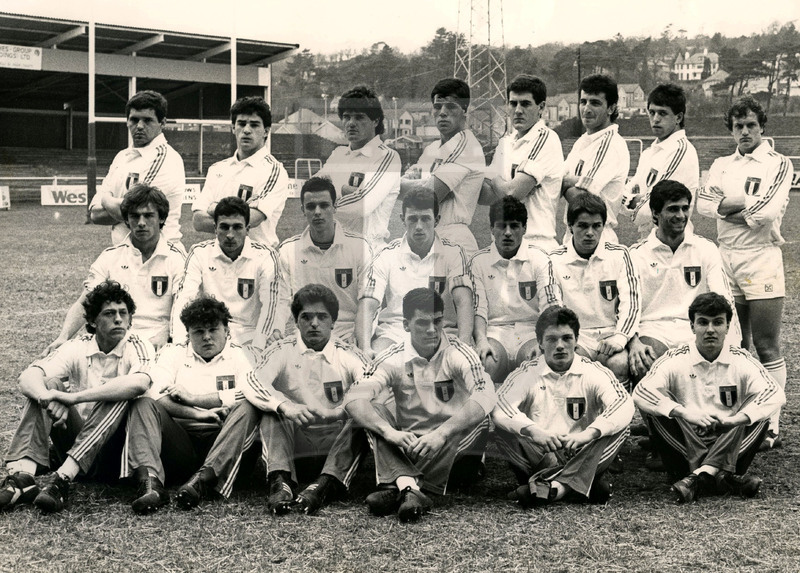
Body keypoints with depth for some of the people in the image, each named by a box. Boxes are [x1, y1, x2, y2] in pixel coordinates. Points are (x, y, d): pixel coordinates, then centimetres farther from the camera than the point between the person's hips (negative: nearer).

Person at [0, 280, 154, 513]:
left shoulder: (139, 348, -7)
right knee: (48, 384, -16)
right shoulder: (77, 348, 2)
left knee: (119, 397, -29)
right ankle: (22, 475, -35)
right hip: (77, 439, 3)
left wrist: (73, 398, -35)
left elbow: (138, 383, -31)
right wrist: (48, 398, -38)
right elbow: (28, 377, -14)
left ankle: (62, 478, -40)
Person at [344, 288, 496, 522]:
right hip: (408, 446, 1)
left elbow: (485, 396, -26)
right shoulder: (392, 360, -5)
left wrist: (442, 433, -38)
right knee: (372, 411, -20)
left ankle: (397, 487, -37)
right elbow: (353, 398, -19)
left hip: (452, 447, -1)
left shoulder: (458, 353, -9)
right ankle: (408, 487, -43)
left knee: (478, 419, -30)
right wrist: (390, 432, -37)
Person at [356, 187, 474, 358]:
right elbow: (367, 304, -5)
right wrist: (365, 349, -24)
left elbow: (463, 300, -9)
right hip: (394, 330, 0)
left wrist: (464, 344, -28)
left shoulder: (452, 253, 6)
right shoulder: (387, 256, 5)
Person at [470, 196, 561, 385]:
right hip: (495, 331, 0)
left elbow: (552, 307, -3)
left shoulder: (539, 259, 5)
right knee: (486, 362, -33)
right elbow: (478, 309, 3)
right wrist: (481, 340, -17)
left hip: (531, 330, 0)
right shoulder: (478, 261, 9)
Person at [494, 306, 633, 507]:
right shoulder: (526, 374, 4)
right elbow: (498, 407, -14)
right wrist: (533, 431, -32)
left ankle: (557, 485, -38)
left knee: (619, 429, -23)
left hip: (580, 455, 0)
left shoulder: (594, 372, 3)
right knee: (504, 430, -25)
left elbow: (624, 405, -14)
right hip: (540, 456, 0)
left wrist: (588, 434, -29)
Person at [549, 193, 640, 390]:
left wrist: (620, 337, -17)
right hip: (574, 337, 0)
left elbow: (631, 301, -1)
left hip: (610, 335, 0)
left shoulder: (619, 255, 7)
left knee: (619, 364, -31)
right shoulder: (555, 260, 7)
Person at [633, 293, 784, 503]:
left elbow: (776, 394, -16)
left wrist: (734, 420, -31)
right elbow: (641, 393, -17)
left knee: (759, 414, -21)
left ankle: (698, 477, -32)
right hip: (686, 443, -1)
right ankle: (721, 476, -35)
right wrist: (685, 413, -31)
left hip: (727, 444, 1)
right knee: (656, 411, -23)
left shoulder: (741, 361, -1)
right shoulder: (675, 360, -3)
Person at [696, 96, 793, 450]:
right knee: (734, 346, 10)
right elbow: (703, 203, 0)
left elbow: (767, 211, -14)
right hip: (726, 258, 5)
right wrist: (747, 204, -11)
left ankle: (772, 426, -2)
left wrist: (726, 205, -2)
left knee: (767, 348, -5)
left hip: (761, 258, -5)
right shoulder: (722, 165, 16)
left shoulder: (778, 164, 1)